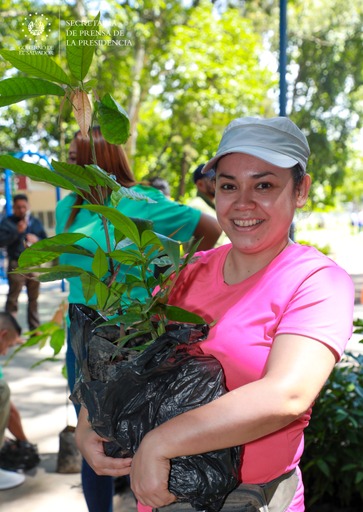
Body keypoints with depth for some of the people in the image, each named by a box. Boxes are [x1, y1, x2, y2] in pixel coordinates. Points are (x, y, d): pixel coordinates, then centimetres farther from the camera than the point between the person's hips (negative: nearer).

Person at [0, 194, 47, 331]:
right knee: (13, 298, -8)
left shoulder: (36, 222, 15)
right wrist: (17, 232, -16)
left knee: (34, 298, 10)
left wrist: (37, 239, -4)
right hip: (16, 265, -4)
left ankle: (35, 329, 19)